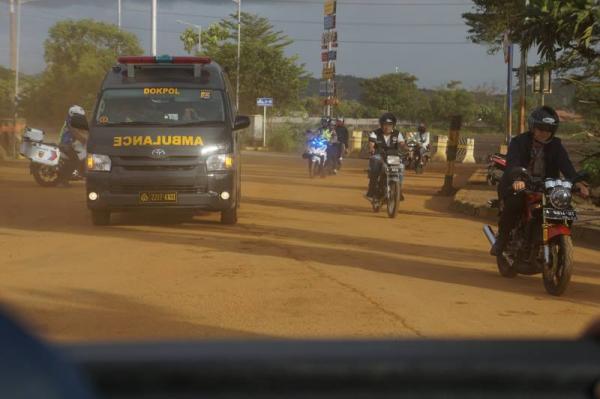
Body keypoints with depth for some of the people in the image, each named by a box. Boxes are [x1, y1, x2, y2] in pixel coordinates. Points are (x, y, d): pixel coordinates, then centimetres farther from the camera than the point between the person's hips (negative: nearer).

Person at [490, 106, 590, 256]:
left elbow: (565, 165, -11)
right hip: (518, 187, -4)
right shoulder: (519, 142, -6)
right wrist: (517, 179, -48)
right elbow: (513, 163, -25)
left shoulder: (555, 146, 6)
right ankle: (502, 238, -11)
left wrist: (578, 182, -31)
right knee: (514, 203, -33)